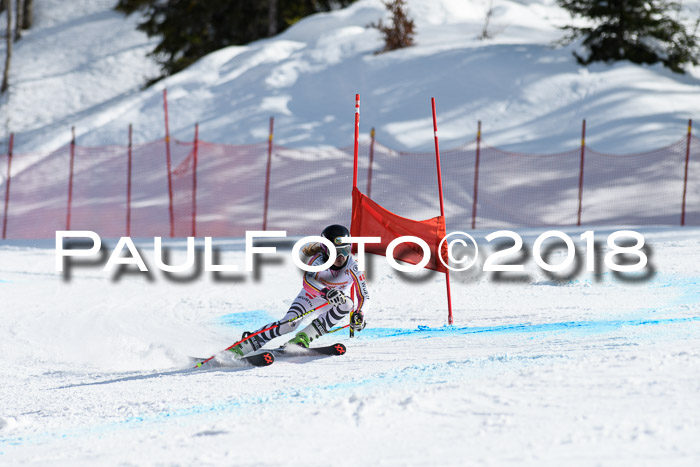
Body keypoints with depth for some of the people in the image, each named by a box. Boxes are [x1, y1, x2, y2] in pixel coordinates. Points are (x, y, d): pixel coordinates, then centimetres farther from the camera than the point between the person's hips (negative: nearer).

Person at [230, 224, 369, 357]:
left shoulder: (352, 267, -23)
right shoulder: (319, 260, -27)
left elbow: (364, 297, -18)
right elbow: (307, 281, -46)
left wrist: (359, 315, -38)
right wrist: (327, 292, -62)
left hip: (336, 302, 2)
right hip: (311, 296, -2)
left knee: (347, 304, -34)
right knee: (289, 324, -26)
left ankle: (305, 337, -29)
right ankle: (241, 347, -23)